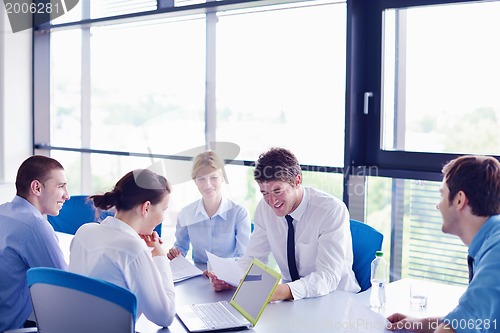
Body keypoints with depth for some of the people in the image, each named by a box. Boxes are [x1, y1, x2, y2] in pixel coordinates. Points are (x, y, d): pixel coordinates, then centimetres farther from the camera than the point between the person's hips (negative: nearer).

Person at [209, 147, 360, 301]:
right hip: (291, 296, 4)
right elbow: (254, 257, 3)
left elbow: (328, 276, -26)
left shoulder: (333, 211, -19)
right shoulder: (265, 208, -4)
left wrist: (282, 292, -42)